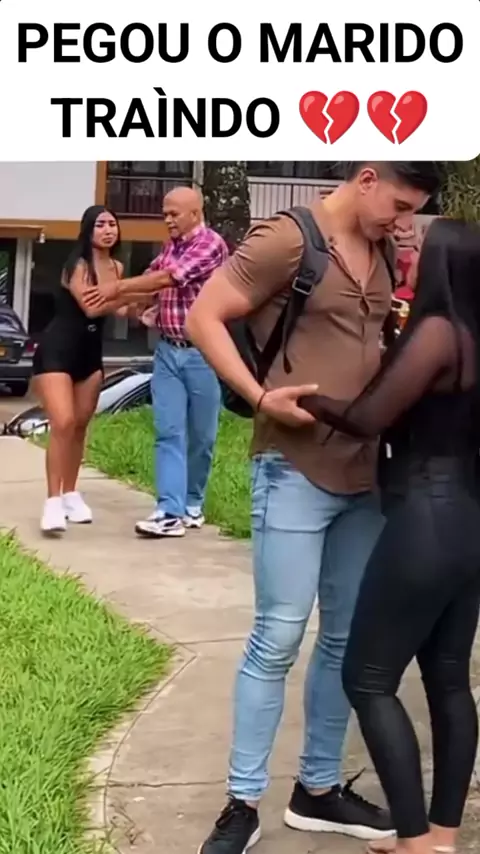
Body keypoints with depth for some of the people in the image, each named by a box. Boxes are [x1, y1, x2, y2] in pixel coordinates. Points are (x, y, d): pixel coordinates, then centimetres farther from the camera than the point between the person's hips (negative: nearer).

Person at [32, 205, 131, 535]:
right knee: (63, 424, -19)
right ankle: (53, 502, -15)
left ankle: (71, 494, 24)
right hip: (57, 350, -7)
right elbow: (90, 307, -25)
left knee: (80, 426, 11)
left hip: (90, 353, 7)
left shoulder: (117, 268, 6)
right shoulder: (77, 265, -14)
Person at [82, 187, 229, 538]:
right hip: (167, 351, 6)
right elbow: (153, 281, 21)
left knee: (200, 435, 5)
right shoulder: (171, 247, 14)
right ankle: (171, 511, -5)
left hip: (201, 353, -6)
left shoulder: (211, 244, -10)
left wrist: (118, 287, -9)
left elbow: (166, 279, -16)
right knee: (169, 432, -2)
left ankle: (192, 505, 20)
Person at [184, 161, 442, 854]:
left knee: (348, 638, 13)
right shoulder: (288, 239, -11)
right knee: (278, 639, -3)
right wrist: (259, 397, -20)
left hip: (365, 474, 8)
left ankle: (318, 789, 27)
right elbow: (204, 318, -11)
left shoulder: (382, 253, 12)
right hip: (296, 471, -7)